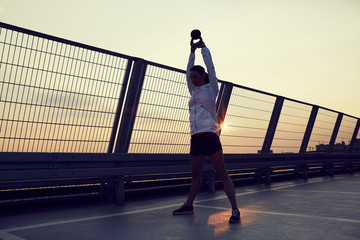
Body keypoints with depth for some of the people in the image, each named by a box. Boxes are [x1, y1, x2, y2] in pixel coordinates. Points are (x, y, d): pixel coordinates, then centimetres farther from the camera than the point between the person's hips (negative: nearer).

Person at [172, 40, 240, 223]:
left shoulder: (211, 88, 6)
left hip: (210, 136, -6)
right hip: (196, 138, 6)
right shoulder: (194, 91, 20)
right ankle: (188, 206, 22)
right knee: (196, 175, 13)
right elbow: (188, 72, 27)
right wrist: (192, 51, 30)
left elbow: (209, 65, 7)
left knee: (222, 174, -7)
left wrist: (203, 47, 19)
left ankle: (235, 210, -6)